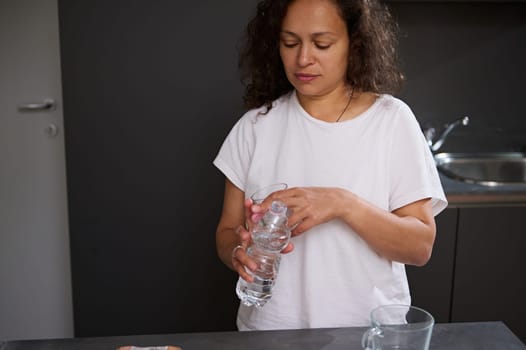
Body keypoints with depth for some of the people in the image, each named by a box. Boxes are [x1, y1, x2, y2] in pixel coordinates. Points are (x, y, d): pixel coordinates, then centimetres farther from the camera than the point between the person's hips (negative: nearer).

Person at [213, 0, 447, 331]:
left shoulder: (391, 119, -9)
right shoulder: (256, 124, -4)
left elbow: (420, 246, -11)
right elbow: (227, 233, 0)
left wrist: (344, 204, -26)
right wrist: (239, 249, -22)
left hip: (369, 329, -1)